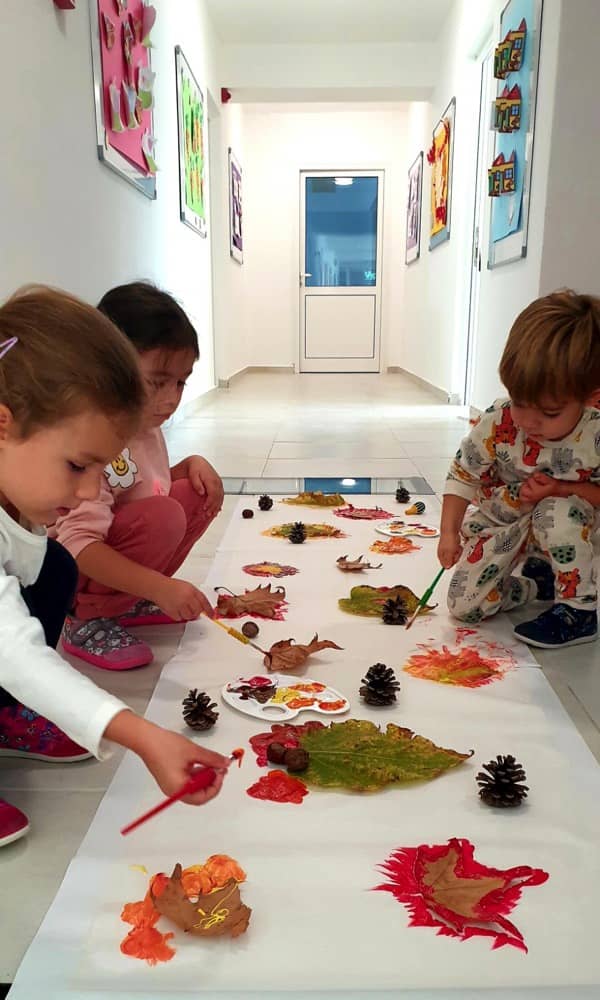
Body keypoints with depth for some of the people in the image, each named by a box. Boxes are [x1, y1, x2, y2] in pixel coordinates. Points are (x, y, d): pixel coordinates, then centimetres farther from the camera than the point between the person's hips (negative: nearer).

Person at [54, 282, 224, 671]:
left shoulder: (145, 425, 1)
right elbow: (78, 544, -34)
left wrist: (193, 464, -2)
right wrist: (160, 587, -42)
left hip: (117, 560, 9)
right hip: (69, 576, -9)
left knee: (198, 493, -2)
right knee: (164, 515, -30)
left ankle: (127, 603, 6)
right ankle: (87, 620, -11)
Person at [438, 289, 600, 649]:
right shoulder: (497, 423, -25)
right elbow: (463, 474, -11)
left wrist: (562, 489, -30)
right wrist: (449, 532, -14)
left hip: (566, 530, -1)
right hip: (498, 525, 2)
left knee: (557, 512, -39)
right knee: (463, 605, -11)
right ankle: (537, 579, 15)